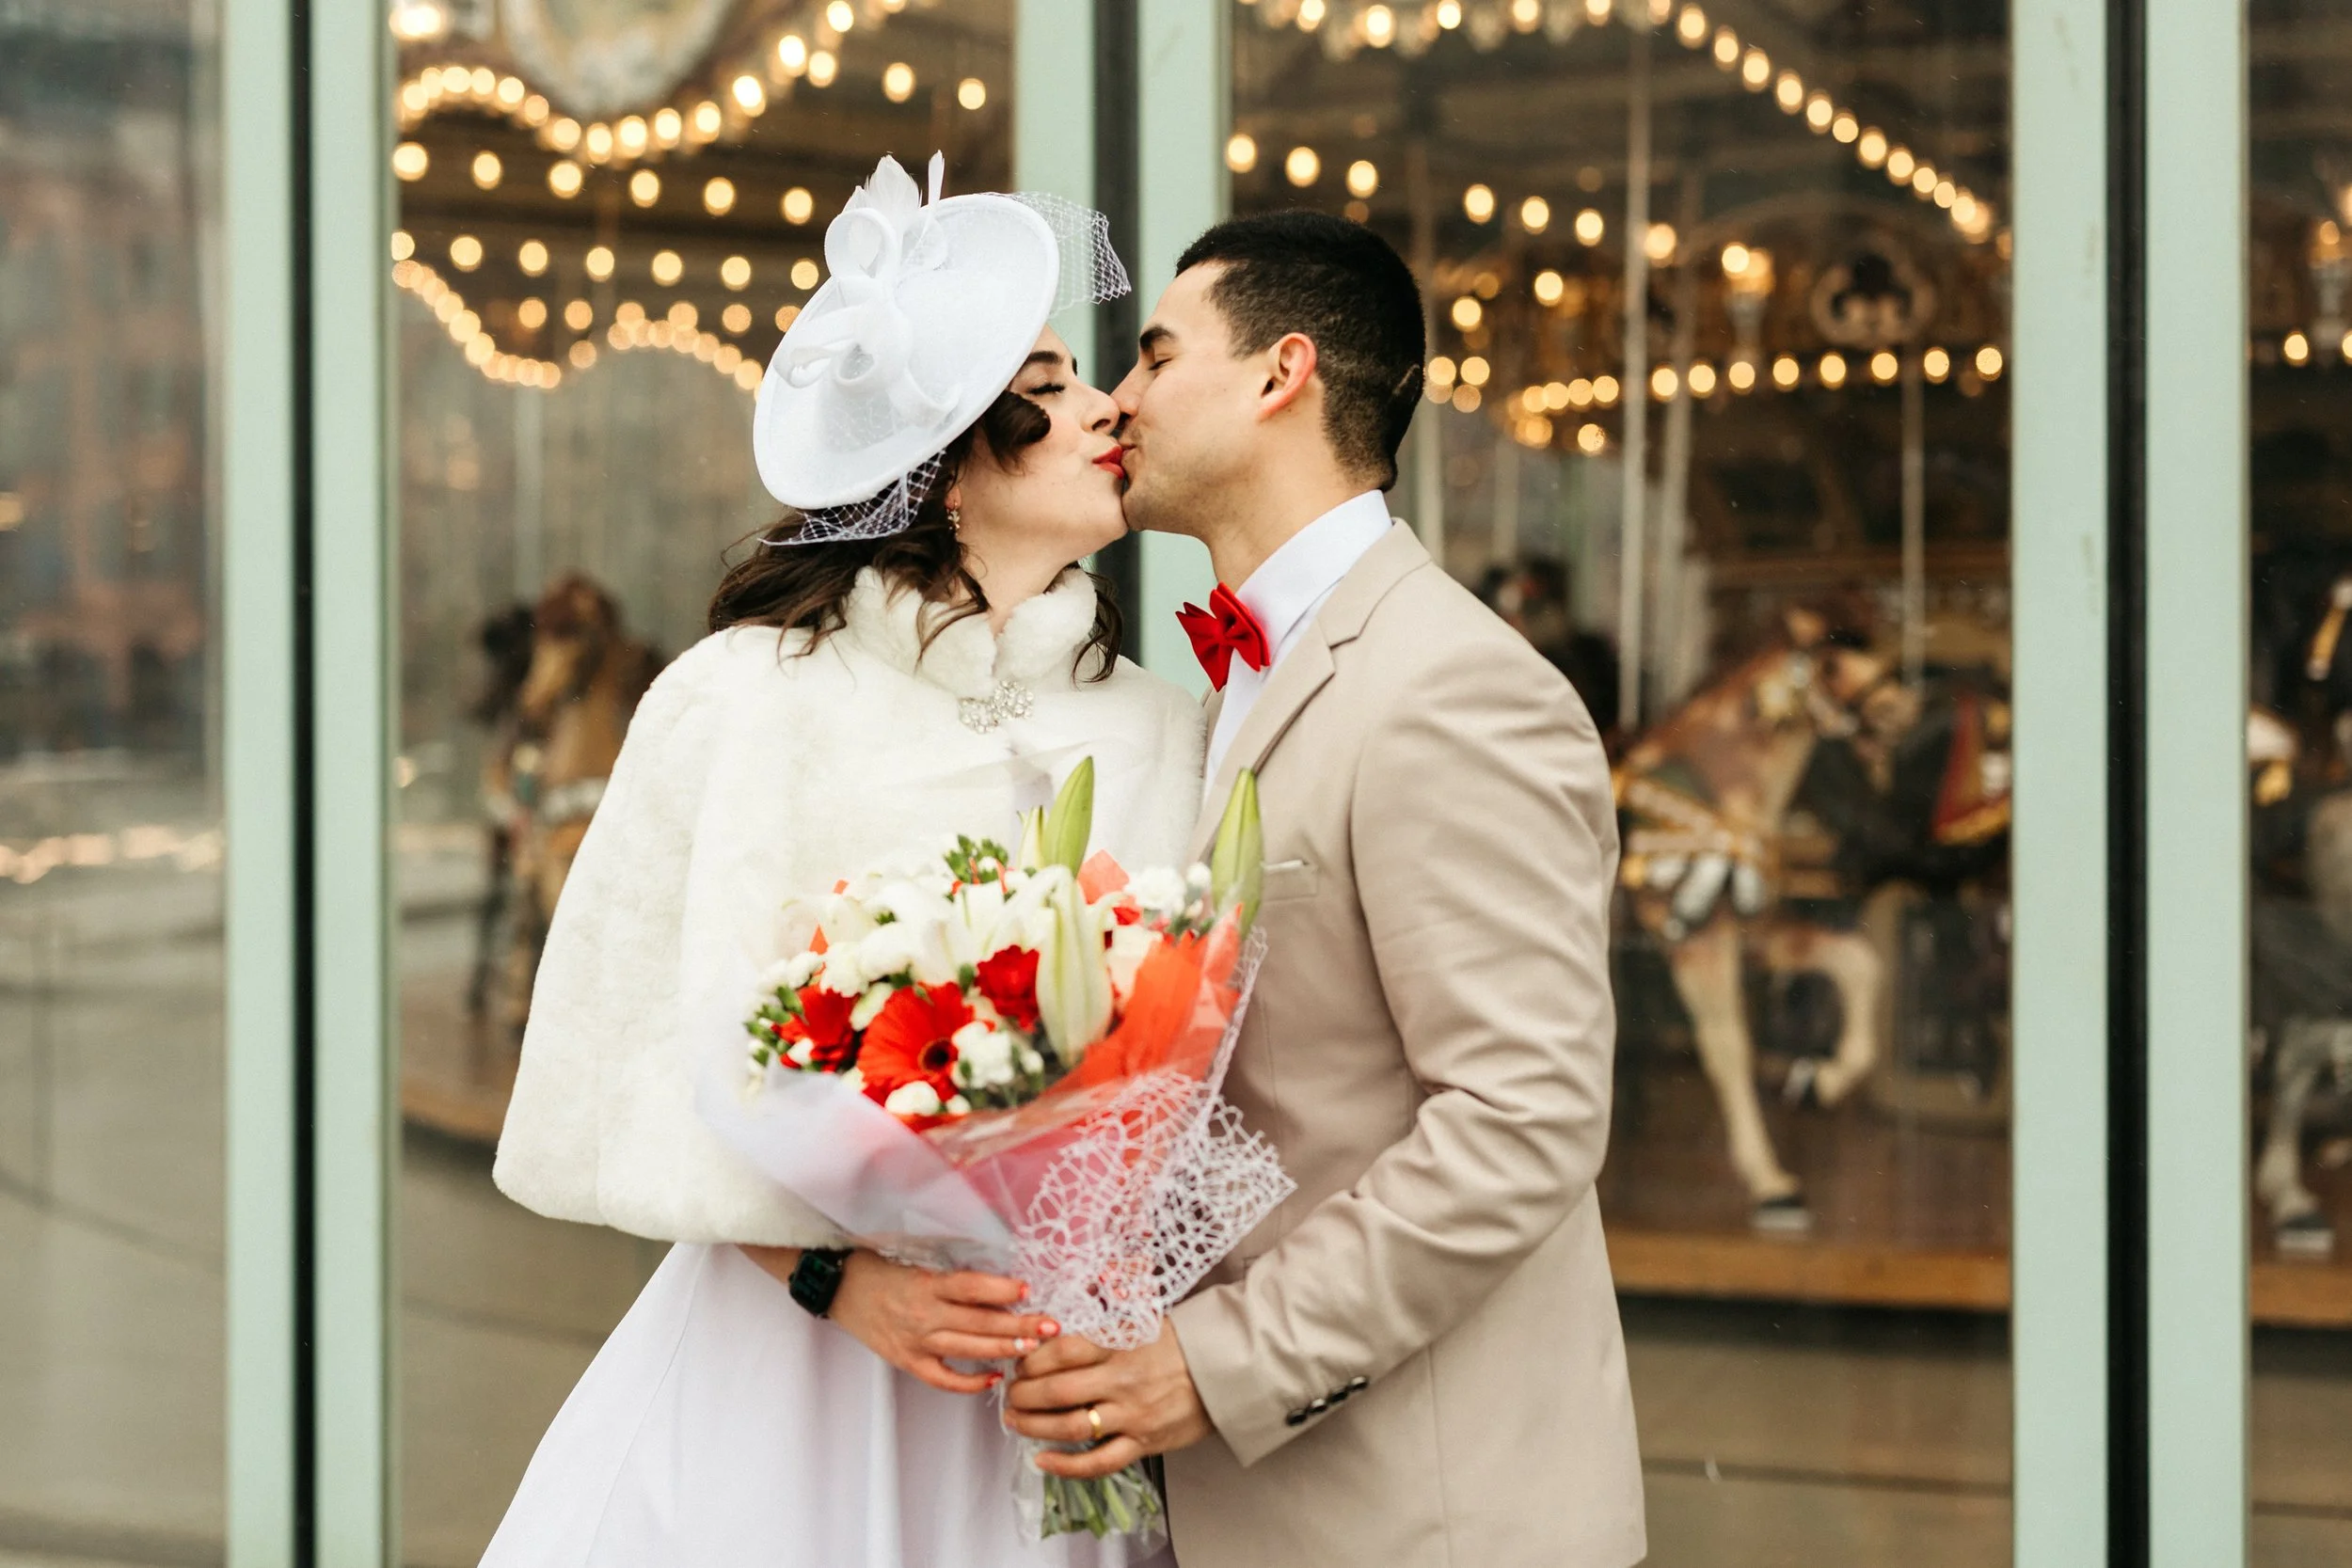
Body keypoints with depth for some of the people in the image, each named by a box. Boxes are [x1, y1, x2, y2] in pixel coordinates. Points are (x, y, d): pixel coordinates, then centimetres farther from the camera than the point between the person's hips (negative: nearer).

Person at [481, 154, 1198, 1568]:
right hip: (789, 1349, -3)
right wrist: (840, 1279, -15)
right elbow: (643, 1059, -5)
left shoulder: (1164, 734, 4)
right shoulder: (751, 699, -6)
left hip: (1051, 1391, 3)